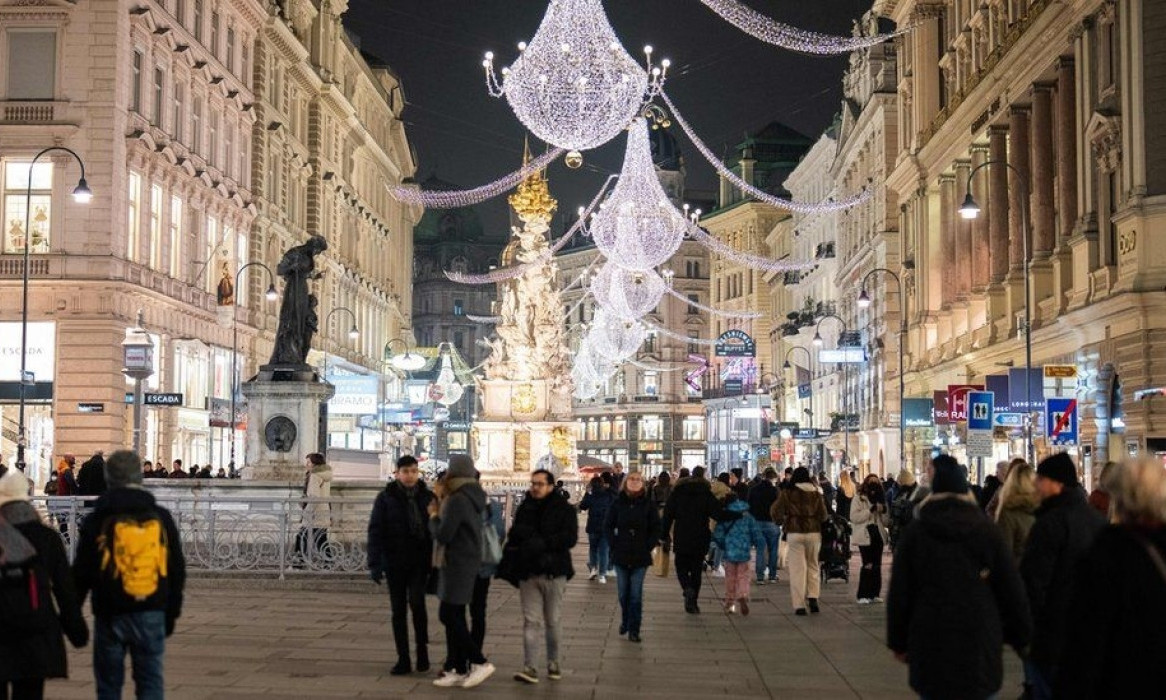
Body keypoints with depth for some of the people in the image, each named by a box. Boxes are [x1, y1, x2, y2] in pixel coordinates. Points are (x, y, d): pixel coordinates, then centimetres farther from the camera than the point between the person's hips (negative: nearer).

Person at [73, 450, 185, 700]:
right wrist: (172, 613, 16)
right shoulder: (161, 517, 3)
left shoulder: (97, 521, -4)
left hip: (110, 615, -1)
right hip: (152, 615, 1)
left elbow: (81, 573, -2)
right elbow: (177, 571, 8)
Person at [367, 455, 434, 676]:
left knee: (417, 601, -18)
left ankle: (422, 649, 2)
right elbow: (375, 531, -4)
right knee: (398, 609, 5)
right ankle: (403, 659, 13)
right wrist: (374, 564, -11)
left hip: (420, 560, 0)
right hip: (395, 562, 1)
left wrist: (436, 561, 0)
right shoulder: (386, 498, -2)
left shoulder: (427, 497, 1)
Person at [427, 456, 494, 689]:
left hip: (457, 565, -10)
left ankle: (480, 663, -8)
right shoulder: (472, 498, 12)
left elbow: (443, 535, -19)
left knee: (448, 615, -6)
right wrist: (443, 503, 12)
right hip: (468, 563, 10)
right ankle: (458, 669, 13)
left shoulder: (457, 500, -18)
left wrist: (433, 516, -1)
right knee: (454, 616, 12)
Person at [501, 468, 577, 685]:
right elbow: (514, 537, 17)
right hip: (528, 573, 2)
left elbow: (570, 538, -13)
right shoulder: (524, 509, 11)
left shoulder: (563, 509, -2)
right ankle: (529, 668, -6)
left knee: (553, 620, 8)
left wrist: (543, 542, -23)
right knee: (531, 621, -2)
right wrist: (506, 563, 5)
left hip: (554, 572, -2)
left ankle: (554, 664, 22)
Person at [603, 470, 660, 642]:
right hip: (621, 556, 1)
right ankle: (625, 621, 30)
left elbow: (656, 529, 4)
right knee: (623, 593, 9)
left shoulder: (648, 504, -1)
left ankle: (633, 629, 3)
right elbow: (608, 525, 8)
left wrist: (647, 546, -4)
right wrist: (615, 544, -1)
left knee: (636, 594, -3)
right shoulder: (618, 503, 1)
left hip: (641, 557, -1)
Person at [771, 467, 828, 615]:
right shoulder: (816, 494, 3)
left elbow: (777, 512, -5)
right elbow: (823, 516, 5)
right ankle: (813, 597, 2)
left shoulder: (787, 494, -3)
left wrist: (781, 522, 15)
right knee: (813, 565, 17)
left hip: (795, 532, -2)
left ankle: (799, 605, -1)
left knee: (797, 569, 1)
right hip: (814, 532, 2)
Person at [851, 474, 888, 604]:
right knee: (868, 565, -12)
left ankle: (875, 593, 14)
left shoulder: (880, 499, 15)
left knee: (877, 565, 6)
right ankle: (862, 595, -8)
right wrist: (870, 510, -18)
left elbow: (885, 521, 17)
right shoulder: (858, 499, 0)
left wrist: (884, 511, -4)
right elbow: (854, 517, -13)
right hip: (865, 536, -6)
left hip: (878, 535, 6)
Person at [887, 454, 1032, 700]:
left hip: (931, 648, 0)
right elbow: (1012, 590, 2)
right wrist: (1020, 636, 12)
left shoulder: (915, 533, -1)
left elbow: (899, 593, 0)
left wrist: (898, 641, 8)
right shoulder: (987, 530, 0)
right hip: (981, 650, 1)